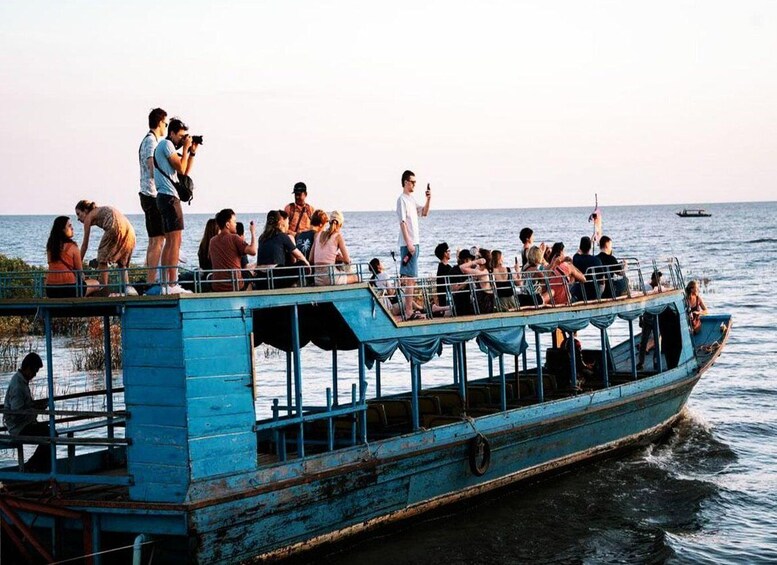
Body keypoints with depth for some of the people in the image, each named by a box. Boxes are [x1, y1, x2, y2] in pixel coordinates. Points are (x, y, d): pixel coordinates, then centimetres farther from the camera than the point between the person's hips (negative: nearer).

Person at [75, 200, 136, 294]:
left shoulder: (89, 216, 17)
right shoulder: (103, 210, 36)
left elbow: (85, 244, 17)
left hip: (116, 228, -7)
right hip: (129, 228, 7)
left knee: (102, 258, 8)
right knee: (122, 262, 19)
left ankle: (104, 288, 2)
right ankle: (127, 285, 2)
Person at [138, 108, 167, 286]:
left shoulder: (148, 141, 18)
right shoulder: (152, 141, -13)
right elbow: (154, 171, -22)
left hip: (149, 195, 11)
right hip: (153, 195, -11)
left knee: (154, 240, 13)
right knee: (158, 240, -11)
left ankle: (150, 280, 15)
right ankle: (151, 281, -13)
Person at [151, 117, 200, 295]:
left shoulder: (167, 147, 22)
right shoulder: (166, 144, -8)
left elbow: (186, 170, 21)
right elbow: (181, 169, -15)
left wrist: (192, 152, 13)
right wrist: (186, 149, -6)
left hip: (165, 196, 11)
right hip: (170, 196, -11)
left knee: (169, 241, 11)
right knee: (176, 240, -12)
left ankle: (165, 284, 11)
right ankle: (172, 284, -16)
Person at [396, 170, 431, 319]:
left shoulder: (412, 199, 17)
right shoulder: (402, 199, -10)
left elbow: (424, 213, 25)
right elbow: (403, 222, -16)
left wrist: (428, 199, 8)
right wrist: (409, 244, -20)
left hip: (415, 243, 9)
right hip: (408, 244, -9)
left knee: (407, 276, 12)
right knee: (411, 277, -11)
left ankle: (409, 306, 16)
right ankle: (409, 310, -12)